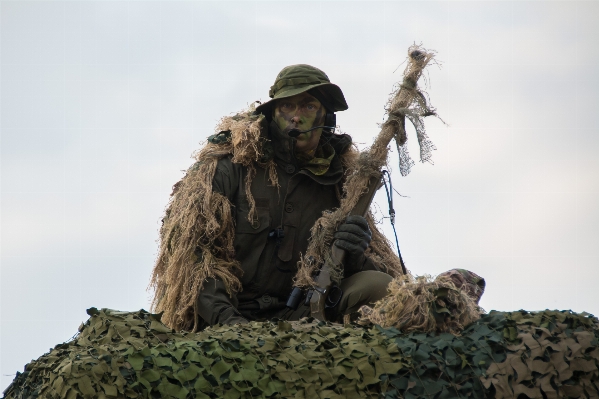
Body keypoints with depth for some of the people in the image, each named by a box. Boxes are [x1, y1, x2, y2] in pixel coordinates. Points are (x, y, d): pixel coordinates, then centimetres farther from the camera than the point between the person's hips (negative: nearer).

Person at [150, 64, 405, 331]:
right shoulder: (231, 166, 1)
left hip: (299, 316, 4)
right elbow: (187, 247, -8)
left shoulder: (338, 179, 13)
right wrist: (225, 318, -21)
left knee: (378, 285, -21)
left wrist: (352, 255, -13)